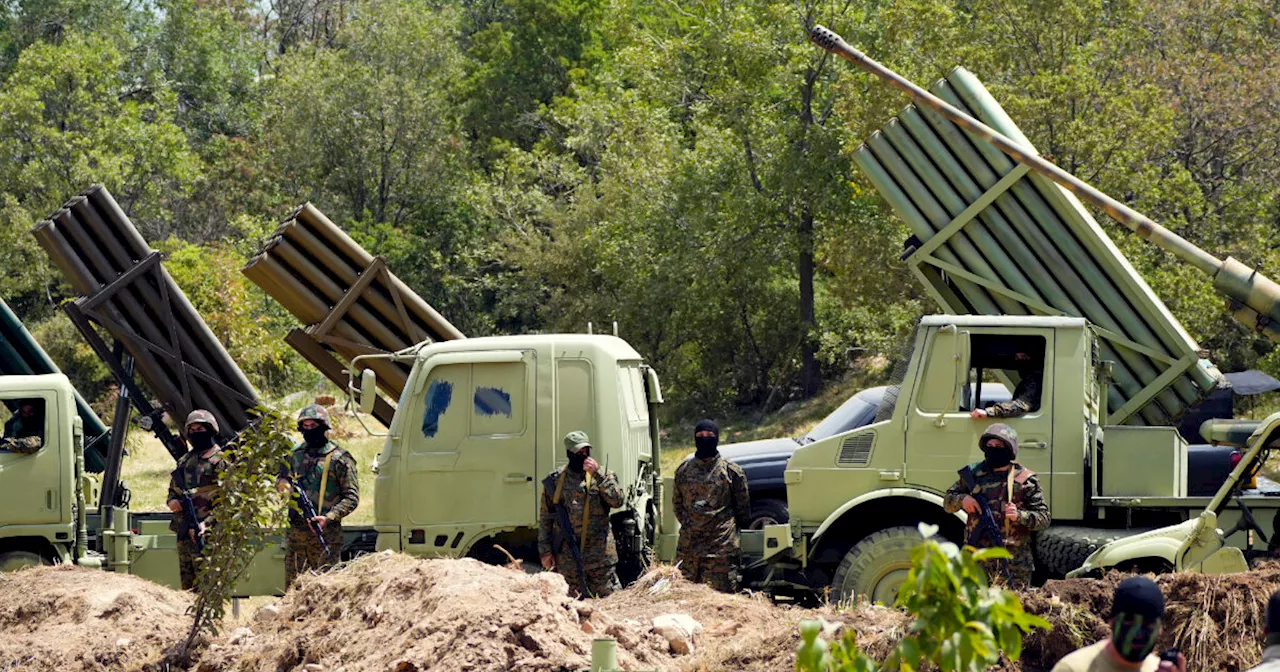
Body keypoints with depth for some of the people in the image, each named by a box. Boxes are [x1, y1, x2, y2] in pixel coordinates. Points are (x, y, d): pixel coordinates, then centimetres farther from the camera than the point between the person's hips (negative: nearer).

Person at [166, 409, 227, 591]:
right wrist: (172, 501, 4)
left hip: (206, 534, -8)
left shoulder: (221, 461, -5)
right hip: (184, 533, 8)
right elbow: (173, 489, 29)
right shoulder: (184, 461, 17)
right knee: (187, 585, 10)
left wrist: (206, 523, -21)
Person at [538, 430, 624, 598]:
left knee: (608, 595, -6)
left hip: (599, 551, -1)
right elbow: (545, 518, 9)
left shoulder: (603, 476, 4)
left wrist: (598, 475, -17)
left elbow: (617, 501, -12)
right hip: (567, 553, 1)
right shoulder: (555, 480, 6)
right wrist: (545, 550, 4)